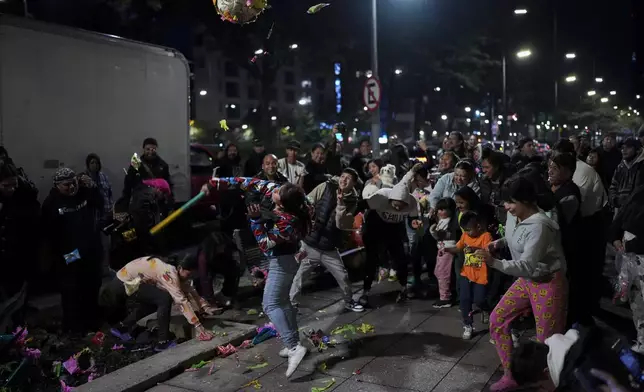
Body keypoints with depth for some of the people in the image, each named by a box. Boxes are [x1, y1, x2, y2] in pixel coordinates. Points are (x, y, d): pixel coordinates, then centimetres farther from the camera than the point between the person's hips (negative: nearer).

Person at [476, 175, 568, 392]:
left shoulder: (538, 226, -29)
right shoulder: (513, 215, -3)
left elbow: (527, 266, -31)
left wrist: (494, 262, -41)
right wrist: (499, 242, -2)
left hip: (548, 283, -9)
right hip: (526, 280, 9)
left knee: (547, 341, 0)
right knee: (497, 320, 9)